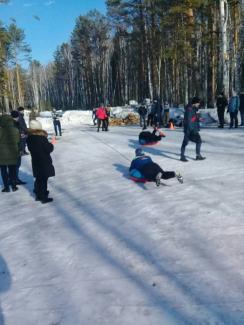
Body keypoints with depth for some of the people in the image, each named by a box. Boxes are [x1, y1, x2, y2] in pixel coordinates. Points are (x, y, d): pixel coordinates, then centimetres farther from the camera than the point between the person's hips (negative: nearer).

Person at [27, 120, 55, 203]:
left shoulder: (29, 138, -2)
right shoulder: (42, 138, -22)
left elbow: (30, 148, 9)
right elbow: (49, 149, -18)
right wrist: (51, 144, -2)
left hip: (35, 161, 7)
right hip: (44, 162, -6)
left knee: (38, 178, 19)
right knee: (44, 179, 2)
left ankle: (38, 194, 30)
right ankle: (43, 197, 8)